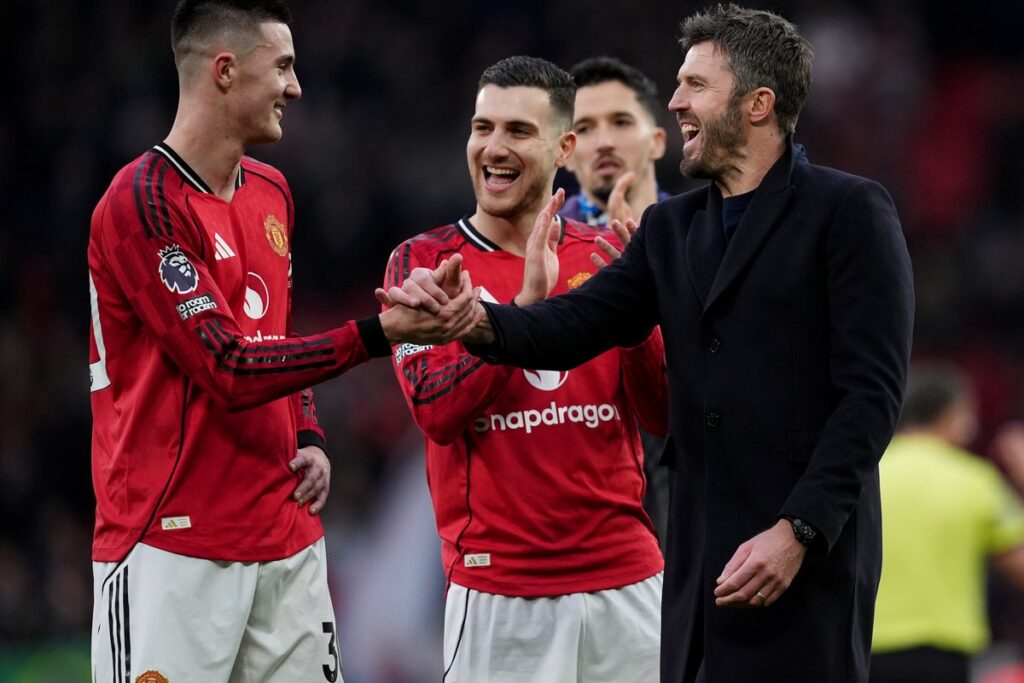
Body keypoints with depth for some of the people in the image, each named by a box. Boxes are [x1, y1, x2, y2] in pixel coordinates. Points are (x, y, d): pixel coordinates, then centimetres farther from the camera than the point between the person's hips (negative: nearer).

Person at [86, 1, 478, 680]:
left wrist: (309, 438, 8)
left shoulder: (272, 192, 14)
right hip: (172, 543, -8)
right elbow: (229, 369, -18)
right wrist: (378, 333, -20)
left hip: (286, 537, 8)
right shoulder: (143, 203, -13)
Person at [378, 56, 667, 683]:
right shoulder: (426, 261, 0)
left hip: (626, 583, 3)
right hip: (497, 593, -3)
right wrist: (528, 303, -19)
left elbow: (664, 416, 2)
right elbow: (436, 409, -13)